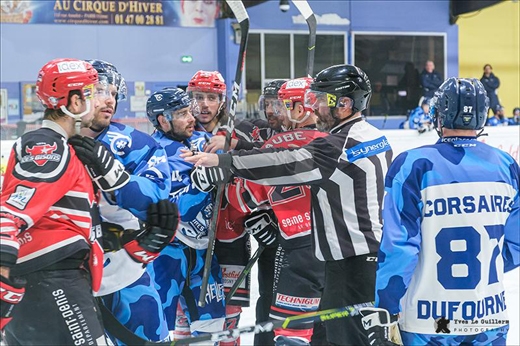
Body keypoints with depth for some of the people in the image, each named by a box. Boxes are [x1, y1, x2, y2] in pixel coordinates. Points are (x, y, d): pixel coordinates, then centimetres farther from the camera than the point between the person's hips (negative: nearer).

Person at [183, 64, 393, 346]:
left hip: (352, 262, -10)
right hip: (377, 255, 10)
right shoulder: (376, 137, 11)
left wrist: (221, 160, -27)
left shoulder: (339, 146, -19)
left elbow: (287, 164, -25)